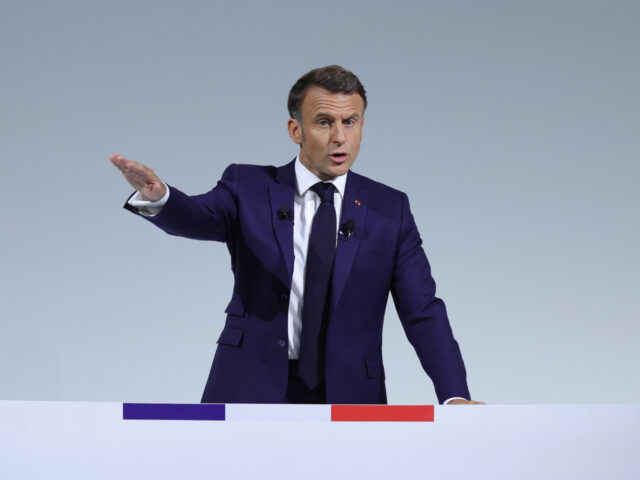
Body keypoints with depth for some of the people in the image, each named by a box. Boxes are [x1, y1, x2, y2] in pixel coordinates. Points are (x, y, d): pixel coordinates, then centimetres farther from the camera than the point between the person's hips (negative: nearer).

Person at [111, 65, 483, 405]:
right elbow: (197, 217, -16)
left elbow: (423, 312, 1)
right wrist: (157, 196, -40)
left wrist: (455, 396, -14)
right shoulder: (248, 187, 4)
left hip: (348, 400, 1)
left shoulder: (390, 209, 6)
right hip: (253, 391, -1)